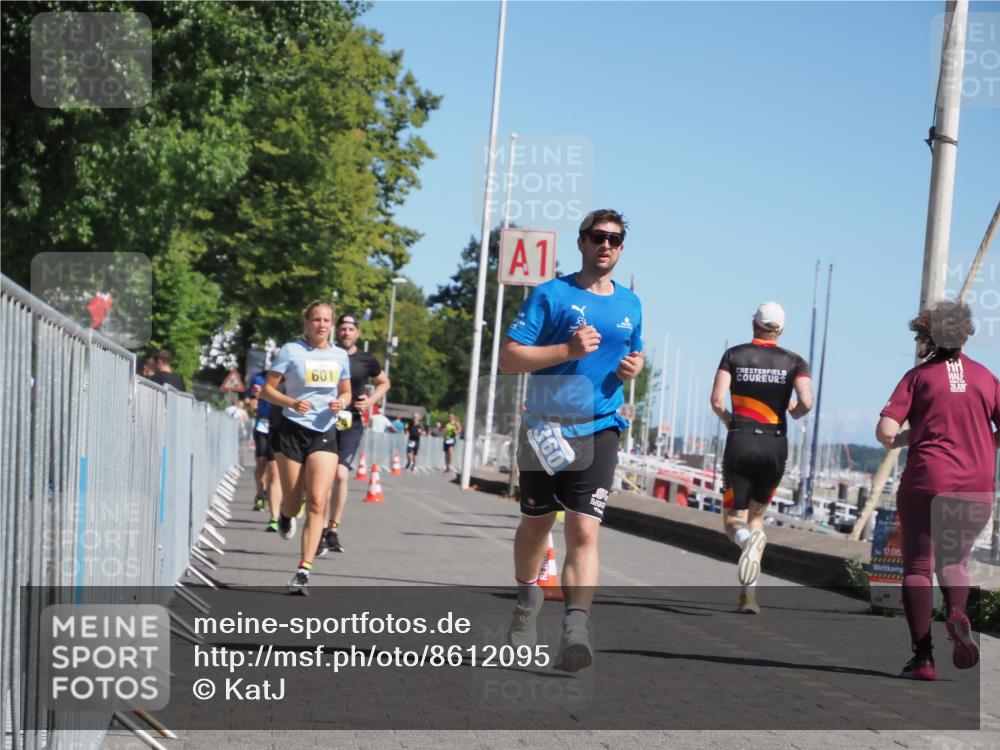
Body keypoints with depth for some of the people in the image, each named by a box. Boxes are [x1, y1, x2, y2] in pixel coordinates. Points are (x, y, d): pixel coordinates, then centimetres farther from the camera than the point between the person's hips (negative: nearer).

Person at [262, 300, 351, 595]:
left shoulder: (340, 356, 8)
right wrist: (291, 402, -20)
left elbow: (346, 392, 20)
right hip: (293, 430, -2)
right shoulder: (291, 351, -3)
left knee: (317, 502, -13)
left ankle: (303, 570, -13)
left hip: (325, 434, 2)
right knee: (293, 504, 4)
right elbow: (267, 389, -2)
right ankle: (285, 515, 44)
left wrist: (341, 402, -3)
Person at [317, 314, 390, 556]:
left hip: (351, 425, -1)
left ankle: (334, 528, -5)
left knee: (341, 475, -16)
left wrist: (371, 401, 2)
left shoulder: (366, 361, 2)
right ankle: (322, 530, 10)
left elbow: (384, 383, 19)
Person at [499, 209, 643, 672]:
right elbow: (508, 358, -11)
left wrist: (633, 368, 3)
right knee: (535, 524, 16)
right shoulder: (551, 295, -5)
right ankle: (527, 599, 43)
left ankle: (576, 629, -24)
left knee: (584, 532, -14)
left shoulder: (630, 305, 9)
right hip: (546, 430, -1)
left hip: (599, 431, 1)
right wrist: (568, 349, -22)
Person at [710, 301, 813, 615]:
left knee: (733, 520, 8)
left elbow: (717, 401, -8)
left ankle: (746, 538, -31)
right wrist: (794, 413, 11)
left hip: (740, 442, -1)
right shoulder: (794, 361, 4)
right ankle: (749, 593, 4)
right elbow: (806, 402, -11)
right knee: (756, 515, 17)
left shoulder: (734, 355, 3)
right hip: (775, 445, 2)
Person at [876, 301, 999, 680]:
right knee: (954, 560, 19)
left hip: (926, 482, -2)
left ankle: (923, 655, -4)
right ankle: (957, 613, -12)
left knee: (918, 566, 6)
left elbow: (885, 432, -8)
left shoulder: (919, 375, 0)